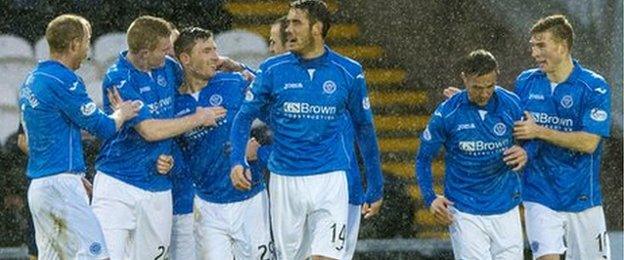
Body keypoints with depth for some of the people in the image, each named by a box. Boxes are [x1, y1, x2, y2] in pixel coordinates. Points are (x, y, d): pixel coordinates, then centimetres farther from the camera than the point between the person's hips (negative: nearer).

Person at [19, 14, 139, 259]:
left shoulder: (31, 80, 16)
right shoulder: (64, 80, -13)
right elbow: (103, 127, -10)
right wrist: (121, 114, 12)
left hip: (36, 185, 9)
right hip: (62, 184, -9)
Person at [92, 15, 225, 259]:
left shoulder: (167, 68, 6)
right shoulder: (118, 80, -14)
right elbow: (150, 130, -19)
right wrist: (199, 118, -8)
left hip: (158, 188, 6)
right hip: (118, 184, -6)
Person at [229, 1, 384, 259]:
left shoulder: (348, 73, 0)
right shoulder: (272, 70, 0)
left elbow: (364, 128, 10)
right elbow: (245, 117, 2)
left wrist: (376, 187, 13)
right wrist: (237, 160, -17)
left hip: (329, 181, -1)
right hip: (284, 181, 1)